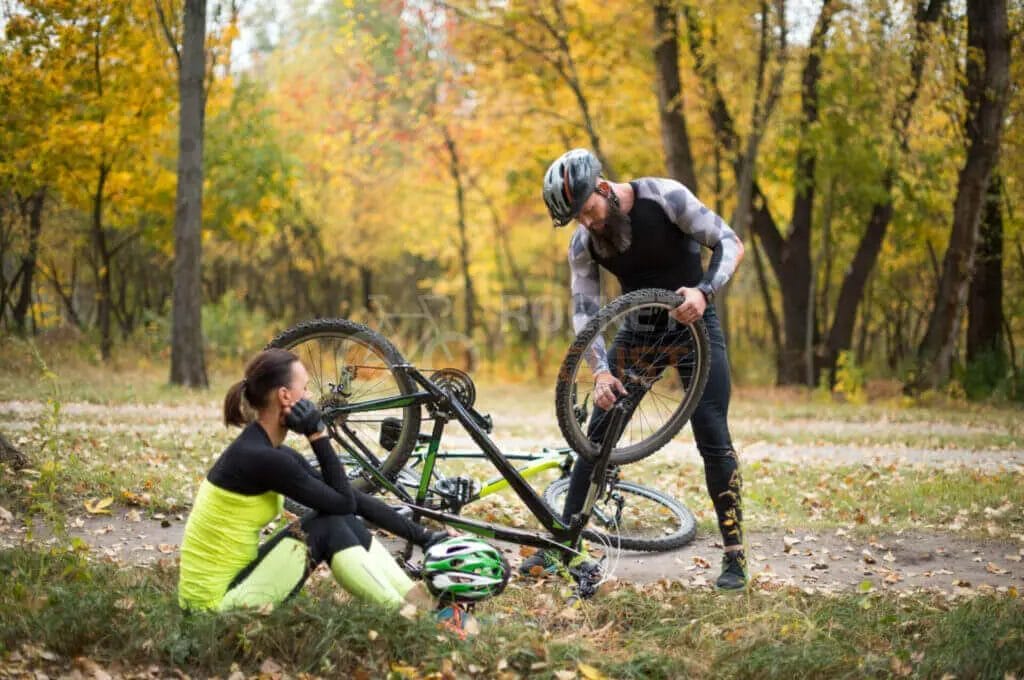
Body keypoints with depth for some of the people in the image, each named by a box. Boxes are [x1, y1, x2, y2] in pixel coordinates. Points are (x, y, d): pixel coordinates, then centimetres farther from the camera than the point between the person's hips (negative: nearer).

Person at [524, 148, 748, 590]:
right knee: (598, 433, -3)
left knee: (713, 438, -11)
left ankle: (734, 555, -2)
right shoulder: (583, 243, -7)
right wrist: (600, 372, -24)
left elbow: (730, 244, -17)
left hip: (693, 321, -4)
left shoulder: (664, 197, -19)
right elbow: (585, 312, -9)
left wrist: (704, 291, -34)